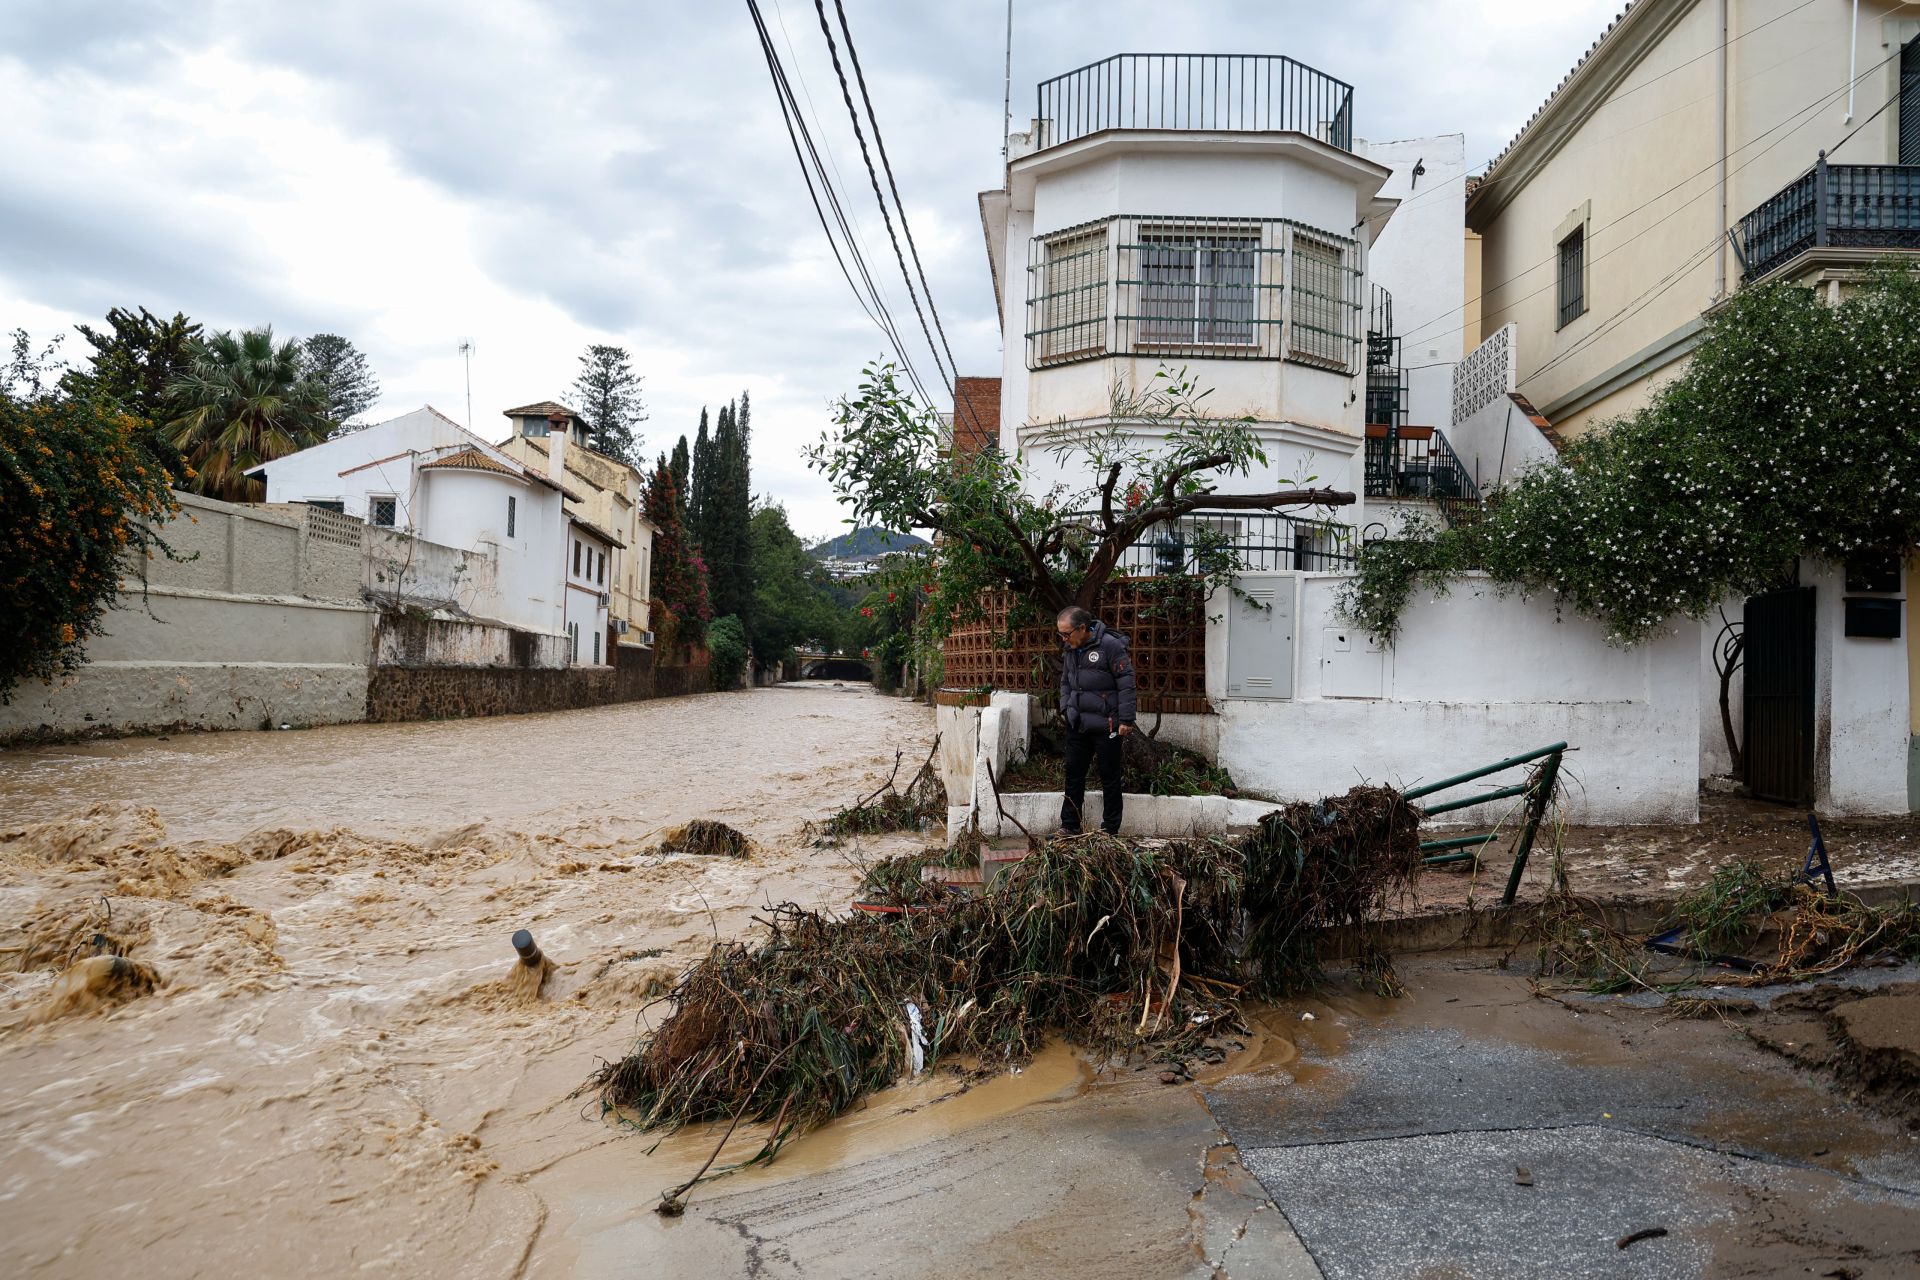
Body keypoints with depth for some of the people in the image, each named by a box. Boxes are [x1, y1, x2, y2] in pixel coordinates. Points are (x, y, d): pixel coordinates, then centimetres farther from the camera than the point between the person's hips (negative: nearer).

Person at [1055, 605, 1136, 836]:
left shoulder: (1110, 645, -13)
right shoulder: (1070, 651, 10)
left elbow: (1126, 684, -13)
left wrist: (1126, 719, -16)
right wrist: (1065, 708, 9)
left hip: (1106, 726, -7)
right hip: (1077, 726, 7)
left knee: (1110, 778, 4)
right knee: (1074, 775, 10)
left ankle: (1110, 830, 13)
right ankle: (1069, 827, 18)